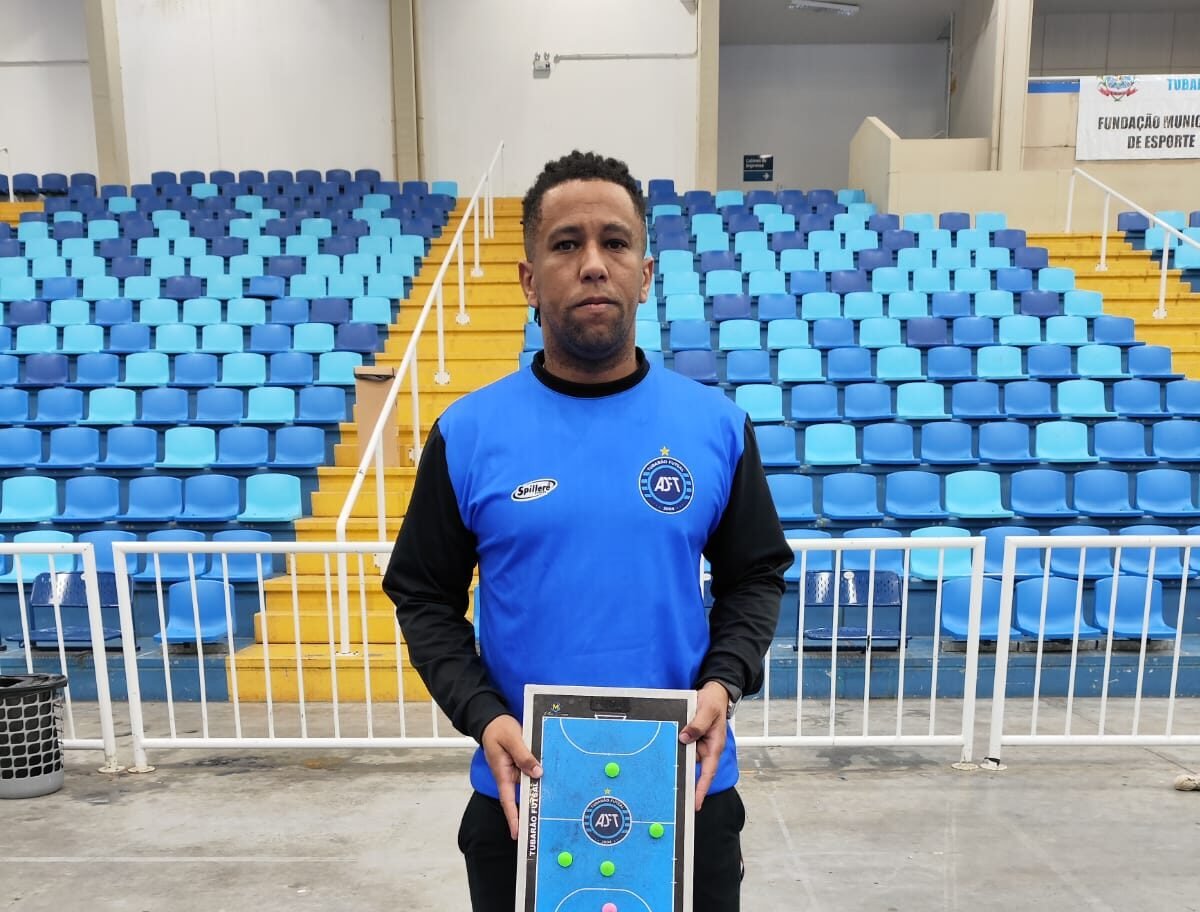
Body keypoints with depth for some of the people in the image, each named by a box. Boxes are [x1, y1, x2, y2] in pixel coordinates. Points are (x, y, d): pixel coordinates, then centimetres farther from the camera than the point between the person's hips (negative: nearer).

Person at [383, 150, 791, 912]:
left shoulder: (717, 424, -5)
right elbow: (426, 599, -1)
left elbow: (756, 576, 4)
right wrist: (481, 716, -14)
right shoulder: (468, 433, -7)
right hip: (522, 795, 0)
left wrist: (725, 681, -13)